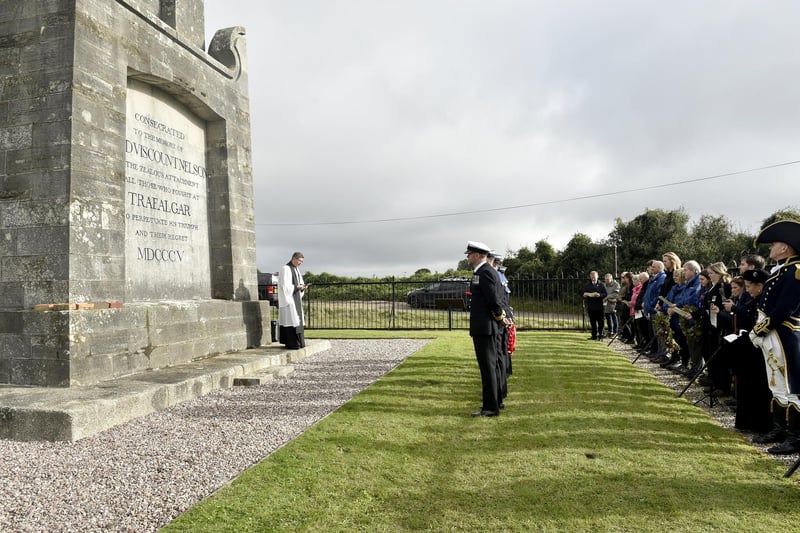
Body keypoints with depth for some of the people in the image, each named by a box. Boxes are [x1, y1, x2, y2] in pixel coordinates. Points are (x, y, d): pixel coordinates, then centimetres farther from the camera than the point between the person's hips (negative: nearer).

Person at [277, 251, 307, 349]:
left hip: (295, 298, 9)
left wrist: (301, 287, -1)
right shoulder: (285, 269, -12)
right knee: (290, 319, -10)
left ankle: (297, 342, 13)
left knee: (297, 319, 9)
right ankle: (291, 343, -8)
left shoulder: (296, 269, 16)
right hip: (288, 298, -9)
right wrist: (296, 287, -20)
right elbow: (284, 285, -18)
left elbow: (299, 282, 19)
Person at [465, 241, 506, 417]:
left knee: (488, 366, -4)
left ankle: (490, 407, 3)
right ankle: (496, 401, 30)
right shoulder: (485, 271, 14)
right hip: (485, 327, 11)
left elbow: (494, 298, -21)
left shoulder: (484, 273, -17)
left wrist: (499, 317, -6)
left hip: (484, 327, -11)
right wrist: (500, 316, 14)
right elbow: (496, 297, 18)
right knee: (490, 365, 18)